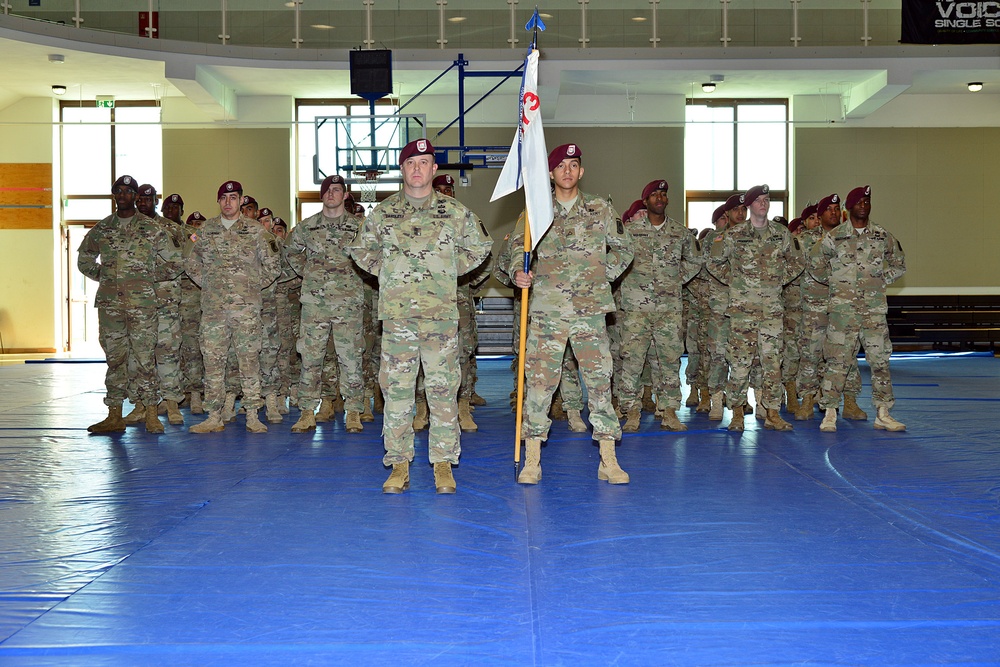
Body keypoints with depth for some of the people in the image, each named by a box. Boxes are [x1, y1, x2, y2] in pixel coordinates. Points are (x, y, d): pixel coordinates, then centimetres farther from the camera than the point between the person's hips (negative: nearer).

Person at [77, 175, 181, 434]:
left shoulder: (151, 229, 2)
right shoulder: (101, 228, 13)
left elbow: (174, 261, 4)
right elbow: (84, 260, 26)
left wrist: (150, 276, 4)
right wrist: (104, 276, 13)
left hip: (141, 302, -4)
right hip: (108, 302, 4)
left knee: (144, 356, -5)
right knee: (114, 356, 7)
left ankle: (151, 415, 0)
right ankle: (114, 415, 12)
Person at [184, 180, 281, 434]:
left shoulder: (255, 230, 4)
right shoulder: (206, 229, 11)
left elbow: (272, 266, 7)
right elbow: (191, 263, 21)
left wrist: (253, 286, 4)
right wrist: (207, 284, 11)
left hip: (246, 306, -2)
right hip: (213, 305, 2)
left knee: (249, 357, -2)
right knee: (212, 358, 2)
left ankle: (252, 415, 3)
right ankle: (214, 416, 8)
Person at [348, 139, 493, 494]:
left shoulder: (455, 212, 5)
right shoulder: (382, 213, 8)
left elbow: (479, 247, 18)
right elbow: (361, 249, 21)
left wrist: (448, 271, 9)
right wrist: (387, 272, 9)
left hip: (441, 312, -1)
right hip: (396, 314, 1)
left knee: (443, 389, 1)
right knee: (396, 388, 2)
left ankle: (443, 463, 10)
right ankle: (399, 463, 10)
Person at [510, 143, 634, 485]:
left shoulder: (600, 210, 10)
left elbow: (623, 248, 18)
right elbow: (518, 250, 3)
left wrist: (604, 276, 7)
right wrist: (519, 273, -17)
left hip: (591, 308, 1)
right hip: (547, 307, -1)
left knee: (599, 379, 1)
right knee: (540, 380, -3)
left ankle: (608, 460, 8)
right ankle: (532, 461, 4)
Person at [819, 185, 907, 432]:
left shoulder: (883, 236, 8)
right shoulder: (833, 237, 1)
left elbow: (899, 265, 19)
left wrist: (881, 280, 7)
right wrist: (836, 282, 6)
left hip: (875, 309, 3)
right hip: (842, 308, -2)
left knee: (880, 359, 3)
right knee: (838, 360, -3)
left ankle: (883, 414, 10)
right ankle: (830, 413, 3)